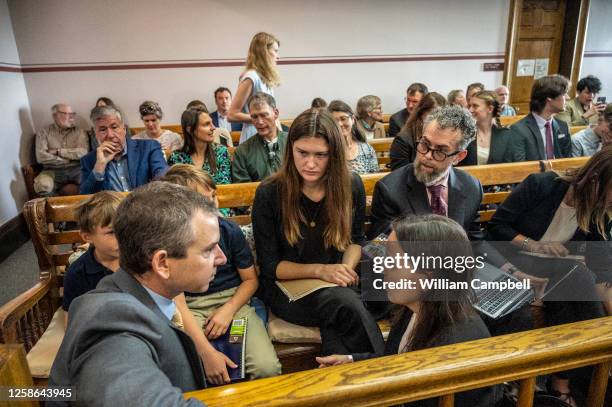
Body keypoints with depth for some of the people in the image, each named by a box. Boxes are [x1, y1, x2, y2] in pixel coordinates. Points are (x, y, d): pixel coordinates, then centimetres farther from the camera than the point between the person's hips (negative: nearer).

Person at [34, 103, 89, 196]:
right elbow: (41, 157, -5)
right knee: (42, 185, -33)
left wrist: (58, 151, -6)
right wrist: (69, 159, -4)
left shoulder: (79, 131, 10)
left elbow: (83, 153, -6)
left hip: (77, 170, 0)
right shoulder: (44, 132, 8)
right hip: (53, 171, 0)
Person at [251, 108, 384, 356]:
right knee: (345, 303, -30)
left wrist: (347, 268, -12)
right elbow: (269, 266, -8)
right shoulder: (269, 193, -13)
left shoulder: (351, 186, -5)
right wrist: (320, 270, -21)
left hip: (336, 286, 2)